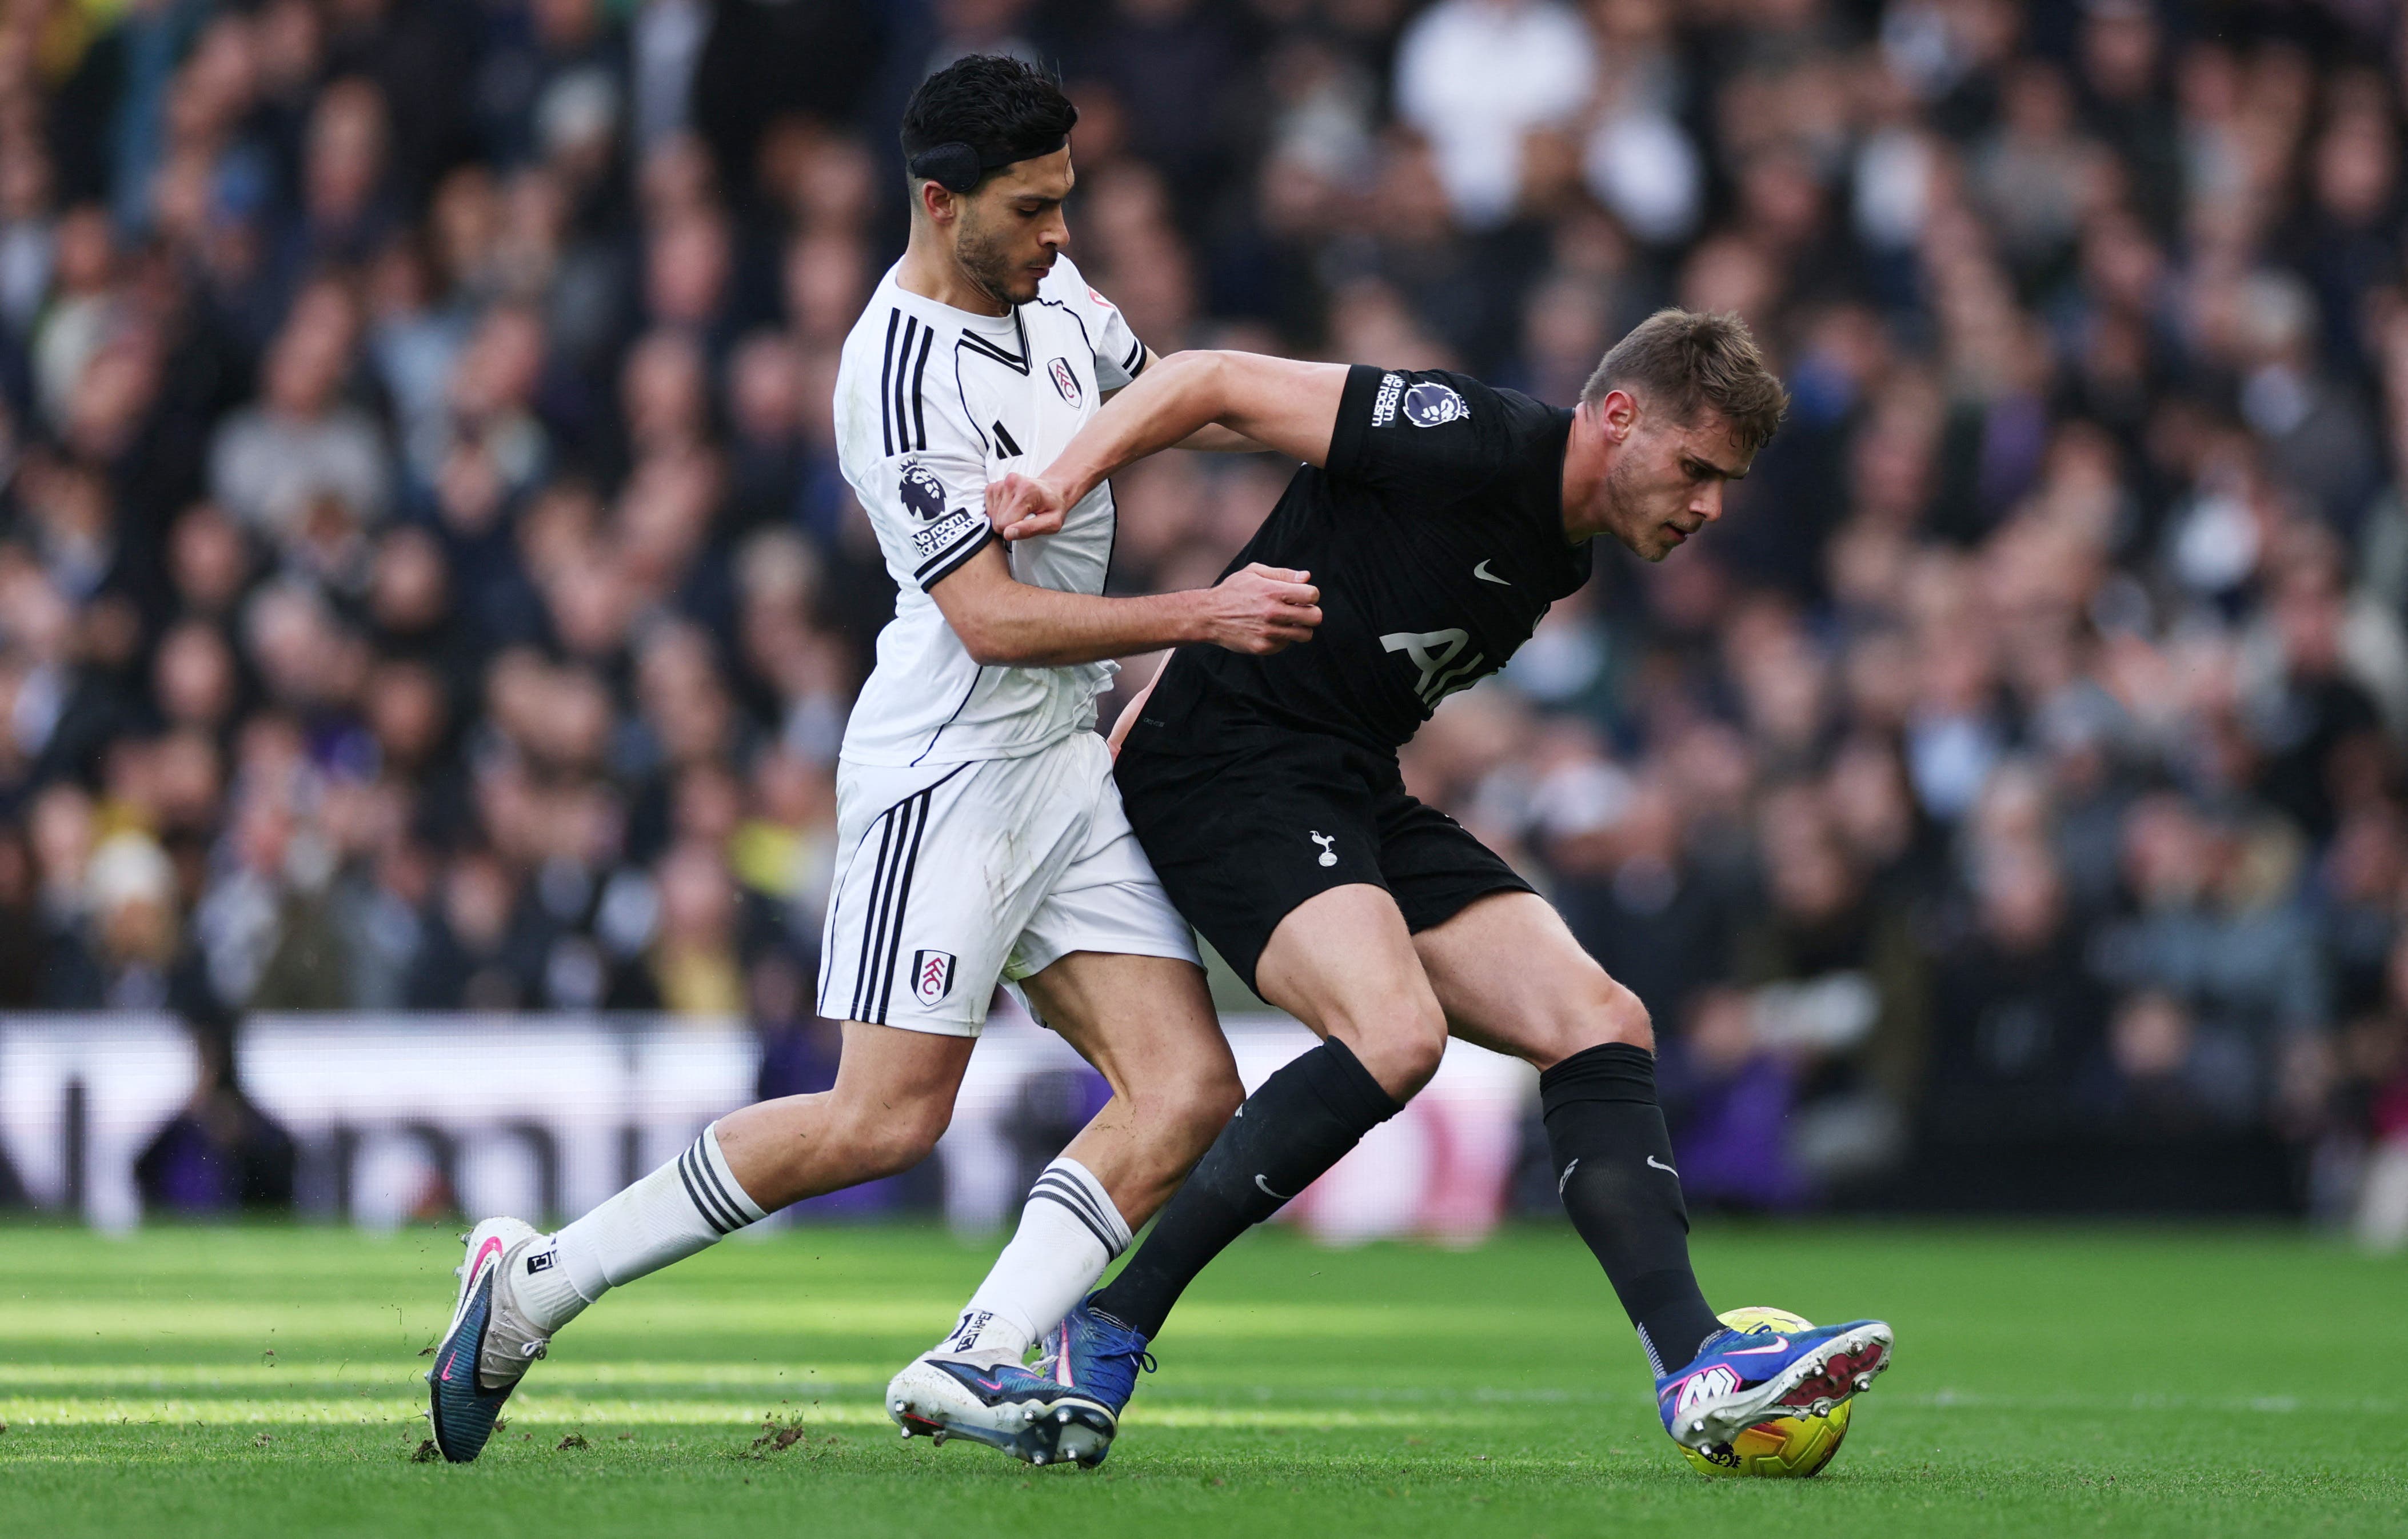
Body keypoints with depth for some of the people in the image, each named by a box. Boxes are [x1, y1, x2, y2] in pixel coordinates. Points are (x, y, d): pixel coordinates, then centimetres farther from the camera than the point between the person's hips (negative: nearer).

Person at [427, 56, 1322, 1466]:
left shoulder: (1047, 285, 8)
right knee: (887, 1121, -12)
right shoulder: (899, 381, -19)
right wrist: (1204, 618, -22)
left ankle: (977, 1364, -14)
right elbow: (992, 618, -22)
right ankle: (537, 1280, -2)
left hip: (1065, 762, 9)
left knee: (1189, 1087, -6)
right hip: (949, 772, -9)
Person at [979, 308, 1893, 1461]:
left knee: (1601, 1026, -5)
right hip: (1227, 769, -9)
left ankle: (1698, 1373, -14)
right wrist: (1065, 477, -25)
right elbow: (1215, 382, -13)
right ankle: (1105, 1330, -19)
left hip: (1360, 801, 9)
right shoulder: (1474, 444, -15)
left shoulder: (1559, 561, 14)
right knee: (1396, 1032, -30)